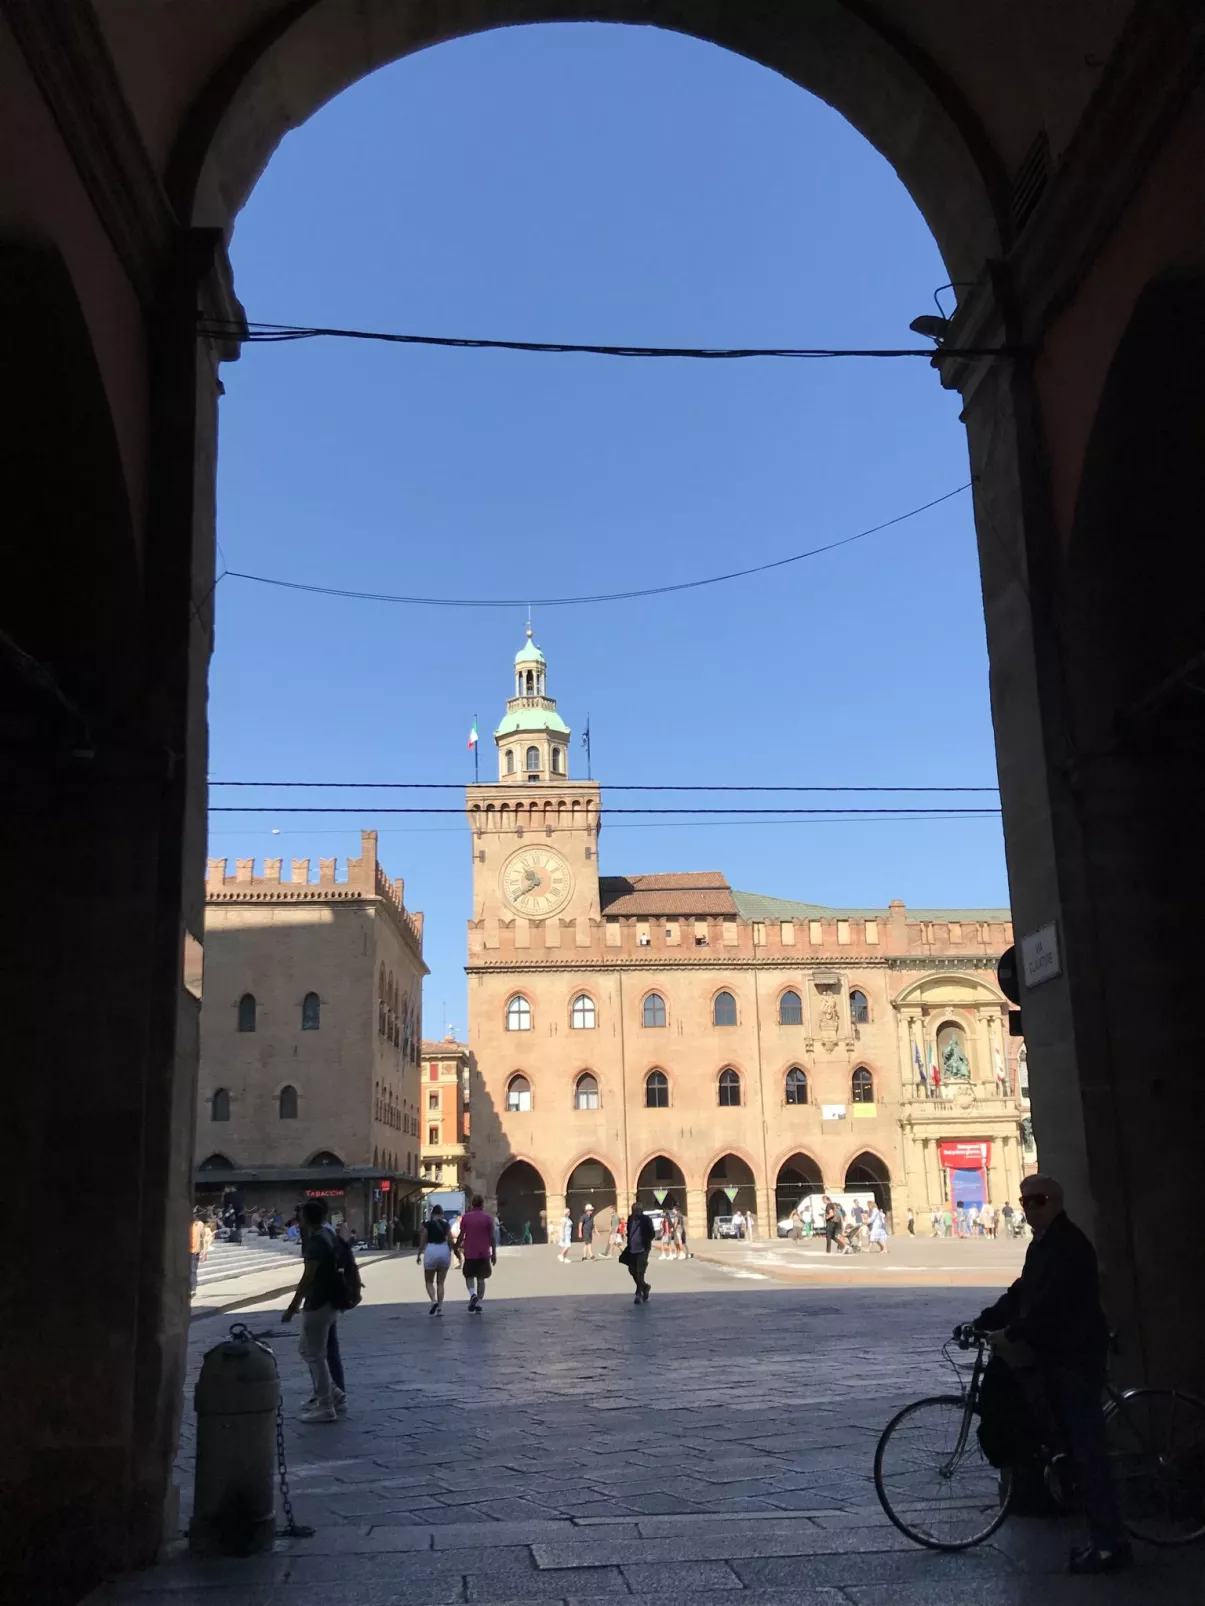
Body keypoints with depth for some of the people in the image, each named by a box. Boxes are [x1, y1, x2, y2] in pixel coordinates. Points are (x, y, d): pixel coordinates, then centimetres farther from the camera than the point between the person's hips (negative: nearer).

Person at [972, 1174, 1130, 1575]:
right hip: (1054, 1355, 9)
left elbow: (1051, 1302, -25)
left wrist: (1010, 1334, -26)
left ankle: (1111, 1545, -1)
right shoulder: (1041, 1245, 14)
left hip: (1077, 1357, -9)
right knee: (1075, 1444, 12)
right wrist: (980, 1323, 8)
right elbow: (1020, 1295, 16)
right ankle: (1102, 1538, 20)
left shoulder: (1068, 1244, -17)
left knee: (1086, 1448, -7)